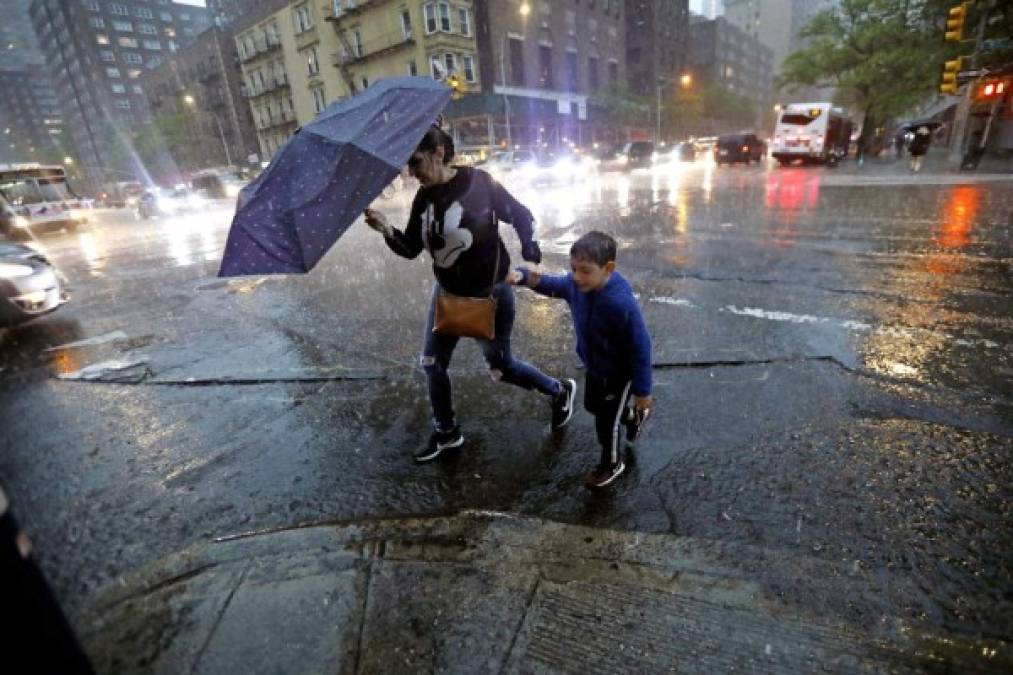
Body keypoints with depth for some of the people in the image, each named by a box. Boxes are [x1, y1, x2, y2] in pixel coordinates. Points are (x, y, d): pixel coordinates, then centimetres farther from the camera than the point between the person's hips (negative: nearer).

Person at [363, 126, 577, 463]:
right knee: (432, 363, 9)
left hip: (490, 293, -6)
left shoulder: (478, 182, -17)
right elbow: (410, 248, -1)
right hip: (448, 292, 6)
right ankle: (446, 431, 31)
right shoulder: (423, 197, -2)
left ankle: (560, 391, 32)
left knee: (500, 367, 5)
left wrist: (531, 259, -10)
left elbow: (522, 217, -7)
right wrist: (387, 230, -19)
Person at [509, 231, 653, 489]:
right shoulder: (574, 284, -19)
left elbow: (640, 348, -29)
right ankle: (632, 418, 60)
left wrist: (642, 390, -20)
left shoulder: (622, 303, -38)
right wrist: (522, 276, -21)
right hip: (593, 366, 7)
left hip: (620, 372, -7)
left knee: (606, 420, 12)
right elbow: (549, 285, 0)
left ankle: (611, 464, 42)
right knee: (593, 405, 30)